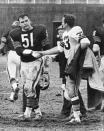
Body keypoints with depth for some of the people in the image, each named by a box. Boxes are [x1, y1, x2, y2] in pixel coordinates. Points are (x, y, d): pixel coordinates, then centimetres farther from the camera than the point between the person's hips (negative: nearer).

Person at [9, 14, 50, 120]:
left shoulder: (39, 31, -3)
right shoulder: (15, 35, 2)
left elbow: (46, 48, 5)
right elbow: (19, 50, -8)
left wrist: (46, 65, 4)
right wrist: (31, 52, -24)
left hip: (36, 62, -4)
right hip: (24, 63, 4)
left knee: (30, 87, -14)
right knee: (27, 88, 5)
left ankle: (28, 112, -13)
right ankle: (37, 111, 15)